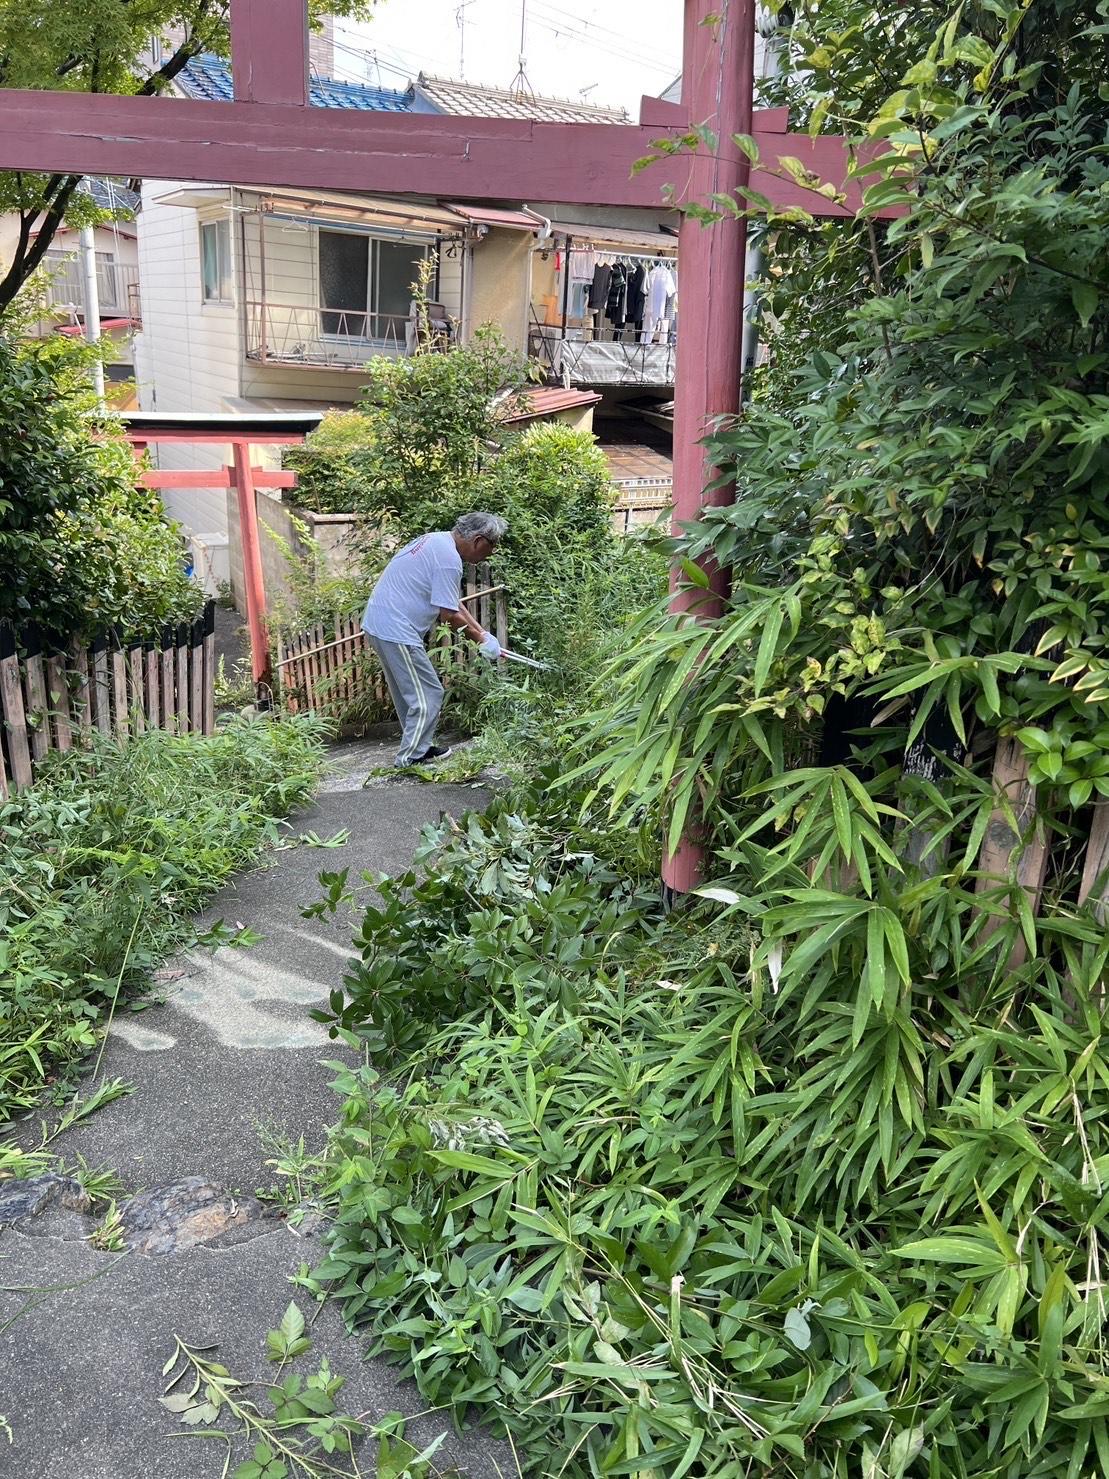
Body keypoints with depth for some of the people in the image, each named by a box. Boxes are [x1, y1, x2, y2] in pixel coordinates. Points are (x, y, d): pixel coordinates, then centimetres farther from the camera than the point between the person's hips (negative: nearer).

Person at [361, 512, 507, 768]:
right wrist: (482, 640, -3)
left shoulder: (438, 541, 14)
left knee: (409, 693, 20)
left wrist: (482, 632, 16)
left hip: (379, 623, 11)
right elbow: (449, 614, -16)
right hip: (397, 631, -11)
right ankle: (410, 760, 3)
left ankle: (420, 748, 30)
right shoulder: (449, 559, -19)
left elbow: (452, 603, 19)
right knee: (428, 696, -3)